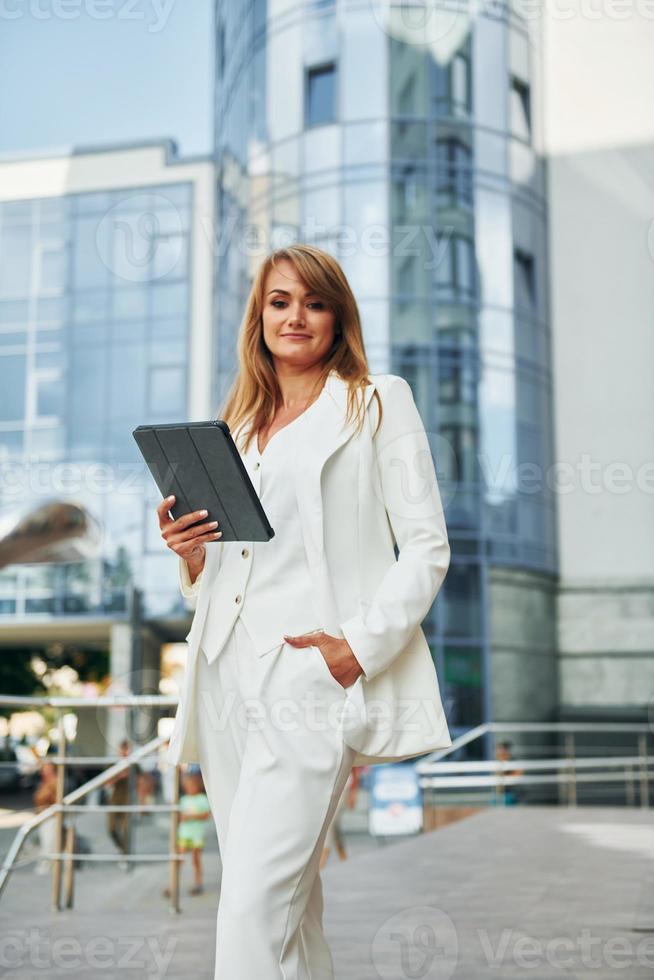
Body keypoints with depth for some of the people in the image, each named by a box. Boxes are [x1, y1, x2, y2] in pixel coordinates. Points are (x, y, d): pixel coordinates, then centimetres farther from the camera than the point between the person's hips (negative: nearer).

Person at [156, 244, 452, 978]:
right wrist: (190, 553, 1)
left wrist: (360, 646, -13)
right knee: (288, 893, 10)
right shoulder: (236, 423, 22)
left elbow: (427, 547, -1)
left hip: (311, 670, -6)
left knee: (254, 903, -13)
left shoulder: (378, 402, 7)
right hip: (226, 670, 6)